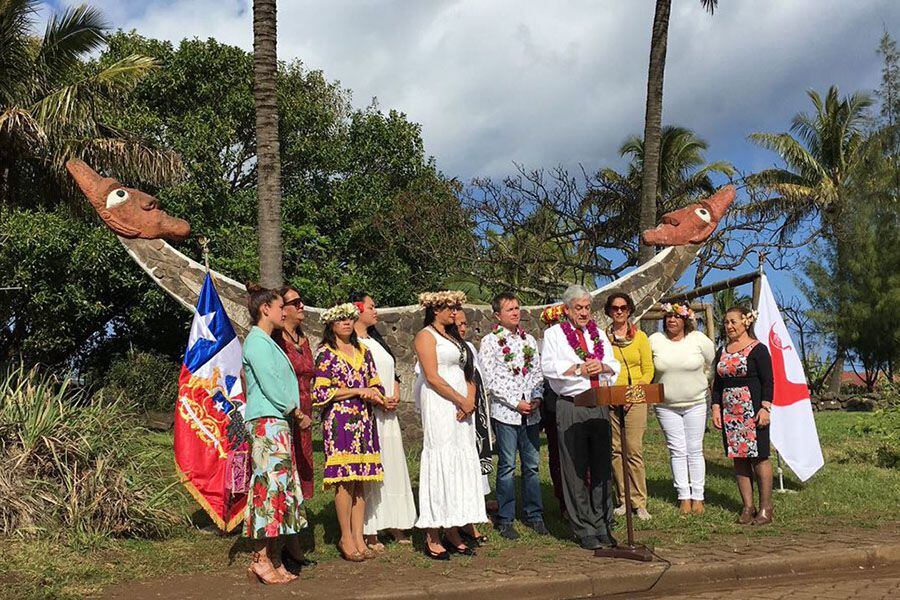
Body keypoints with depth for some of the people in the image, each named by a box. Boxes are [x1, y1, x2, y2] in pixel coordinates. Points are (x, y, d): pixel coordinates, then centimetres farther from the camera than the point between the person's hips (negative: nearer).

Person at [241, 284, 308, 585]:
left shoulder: (267, 342, 21)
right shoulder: (257, 341, -10)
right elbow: (270, 386, -16)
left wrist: (294, 412, 8)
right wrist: (295, 411, -5)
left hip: (278, 423, 10)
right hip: (266, 422, -10)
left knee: (283, 488, 8)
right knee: (270, 485, -10)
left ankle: (274, 560, 11)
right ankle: (261, 560, -6)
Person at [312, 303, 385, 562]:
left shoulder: (363, 352, 17)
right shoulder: (325, 353, 0)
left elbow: (376, 385, 18)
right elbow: (320, 393, -8)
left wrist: (373, 394, -6)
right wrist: (357, 391, -9)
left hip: (364, 420, 5)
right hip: (339, 421, -5)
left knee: (361, 479, 4)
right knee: (345, 478, -8)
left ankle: (359, 537, 8)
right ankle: (346, 538, 1)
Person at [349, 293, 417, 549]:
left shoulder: (376, 340, 19)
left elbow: (393, 373, 23)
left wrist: (395, 396, 4)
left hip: (388, 413, 8)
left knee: (393, 467, 9)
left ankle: (394, 525, 17)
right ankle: (369, 530, -1)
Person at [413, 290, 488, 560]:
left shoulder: (454, 337, 21)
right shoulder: (426, 336, -3)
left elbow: (468, 374, 16)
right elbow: (432, 377, -12)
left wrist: (470, 401, -2)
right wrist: (461, 401, -10)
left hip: (461, 406, 8)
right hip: (439, 405, -8)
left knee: (463, 464, 5)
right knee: (440, 463, -8)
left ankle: (452, 533, 11)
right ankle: (432, 539, -4)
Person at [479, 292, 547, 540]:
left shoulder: (529, 340, 14)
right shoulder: (490, 341, -2)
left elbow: (538, 371, 15)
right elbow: (490, 379, -8)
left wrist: (537, 397, -2)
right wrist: (516, 403, -11)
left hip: (531, 412, 5)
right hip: (505, 412, -5)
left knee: (532, 464, 9)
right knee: (507, 466, -1)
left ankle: (533, 514, 20)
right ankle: (505, 519, 8)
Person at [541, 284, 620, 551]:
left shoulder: (599, 334, 19)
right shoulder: (554, 334, 4)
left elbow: (614, 365, 13)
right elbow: (548, 366, -9)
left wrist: (602, 366, -8)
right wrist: (579, 369, -15)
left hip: (599, 406, 5)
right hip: (571, 407, -4)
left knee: (602, 468, 7)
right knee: (576, 470, -2)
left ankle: (602, 525, 17)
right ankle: (584, 529, 6)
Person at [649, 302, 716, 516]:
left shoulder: (698, 340, -4)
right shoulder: (655, 341, -3)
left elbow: (712, 364, 10)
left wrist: (702, 383, 12)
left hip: (695, 403, -1)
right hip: (666, 405, 1)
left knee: (695, 450, 3)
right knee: (677, 451, 3)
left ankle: (698, 497, 9)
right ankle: (684, 497, 9)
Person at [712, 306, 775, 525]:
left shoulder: (757, 349, -3)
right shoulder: (722, 351, 14)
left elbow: (768, 381, -7)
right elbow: (717, 383, 16)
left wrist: (765, 408, -15)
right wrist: (716, 408, 7)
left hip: (753, 411, -6)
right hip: (730, 412, 6)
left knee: (759, 457, -4)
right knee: (738, 458, 6)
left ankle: (765, 508, 3)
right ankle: (748, 507, 12)